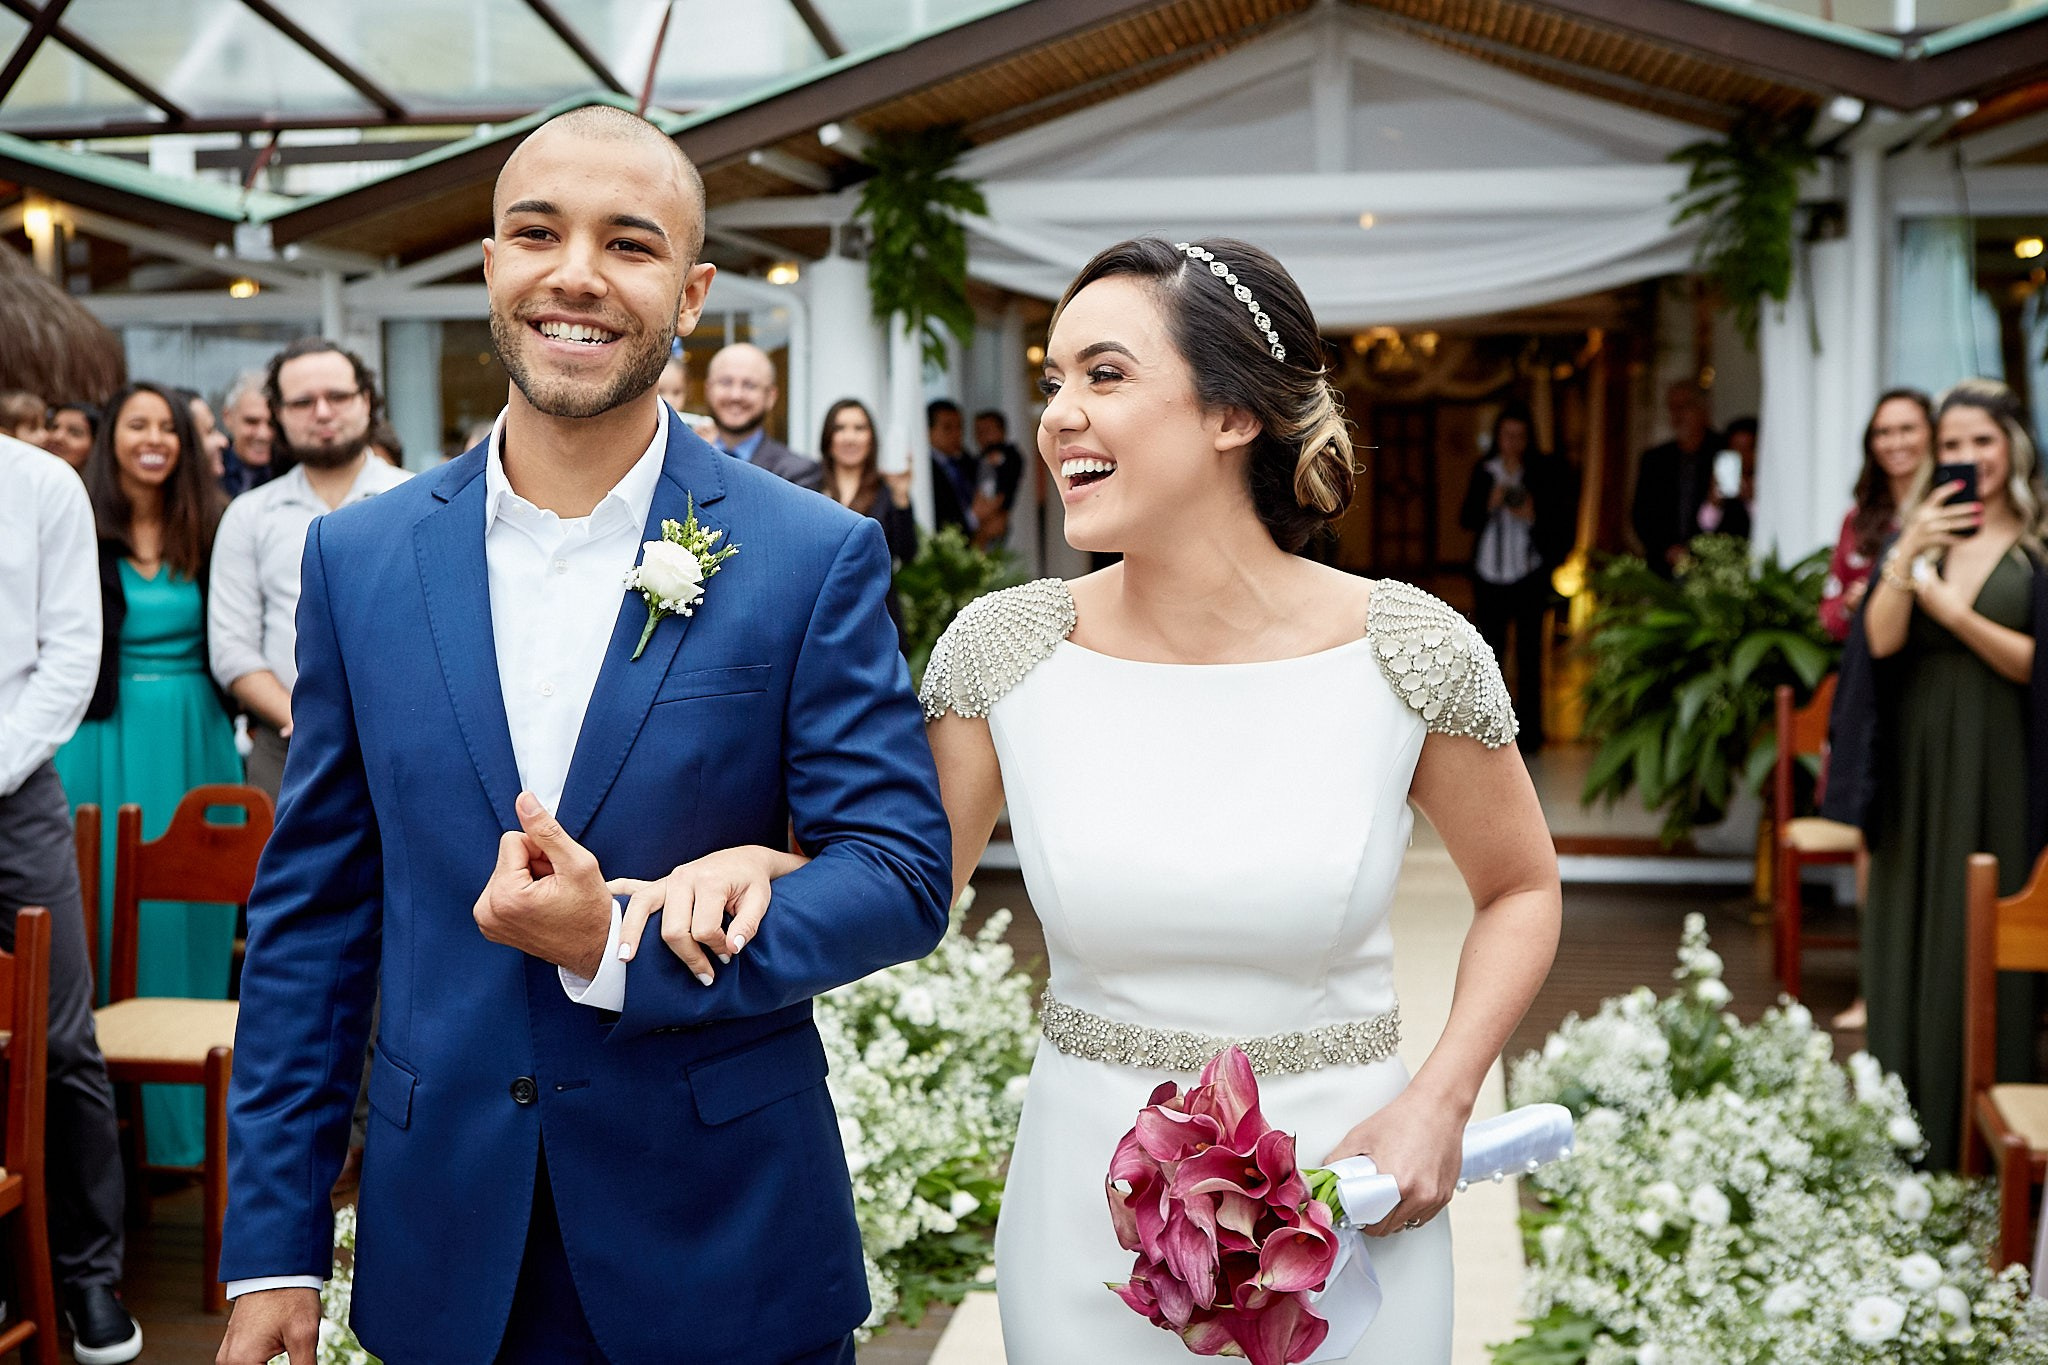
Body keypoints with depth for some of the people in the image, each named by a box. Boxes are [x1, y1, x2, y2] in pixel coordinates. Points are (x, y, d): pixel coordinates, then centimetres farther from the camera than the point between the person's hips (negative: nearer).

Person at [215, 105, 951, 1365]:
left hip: (721, 1243, -2)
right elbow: (313, 910, 3)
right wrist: (276, 1247, 2)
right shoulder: (359, 557, 0)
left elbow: (902, 877, -8)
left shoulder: (816, 559, -8)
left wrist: (622, 949, -21)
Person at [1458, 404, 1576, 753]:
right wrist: (1489, 504, -10)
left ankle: (1528, 730, 3)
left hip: (1528, 575, -3)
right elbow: (1467, 519, 7)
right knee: (1489, 649, 1)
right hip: (1489, 573, 3)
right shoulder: (1484, 471, 10)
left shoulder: (1545, 471, 1)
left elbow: (1562, 521, 0)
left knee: (1529, 652, -2)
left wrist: (1532, 517, -16)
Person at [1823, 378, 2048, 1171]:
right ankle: (1909, 1123, 14)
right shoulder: (1919, 535, 9)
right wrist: (1905, 558, -18)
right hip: (1917, 765, 3)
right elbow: (1881, 642, -5)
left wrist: (1952, 610, -15)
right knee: (1910, 936, 5)